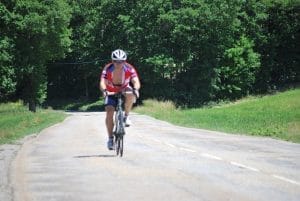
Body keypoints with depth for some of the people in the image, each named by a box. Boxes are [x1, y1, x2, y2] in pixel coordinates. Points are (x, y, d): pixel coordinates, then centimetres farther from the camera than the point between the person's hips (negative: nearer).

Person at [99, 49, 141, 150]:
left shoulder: (129, 69, -22)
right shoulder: (107, 69, -23)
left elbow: (136, 82, -31)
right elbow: (102, 82, -34)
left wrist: (135, 89, -54)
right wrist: (104, 90, -56)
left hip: (124, 90, 0)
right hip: (111, 92, 0)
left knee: (130, 94, -35)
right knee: (109, 111, -20)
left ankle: (126, 116, -12)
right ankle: (110, 138, -11)